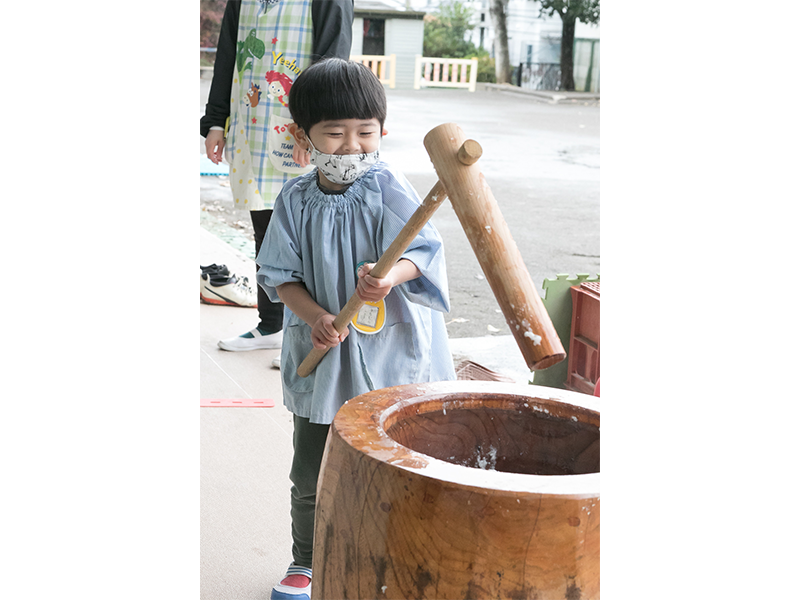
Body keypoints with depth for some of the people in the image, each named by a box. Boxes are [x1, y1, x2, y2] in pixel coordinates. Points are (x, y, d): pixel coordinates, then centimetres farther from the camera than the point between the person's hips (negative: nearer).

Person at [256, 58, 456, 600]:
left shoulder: (389, 189, -11)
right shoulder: (296, 200, -2)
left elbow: (421, 251, -18)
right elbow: (279, 273, -1)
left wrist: (391, 276, -40)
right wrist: (314, 316, -18)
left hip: (390, 352, -3)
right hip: (322, 353, 3)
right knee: (311, 474, 11)